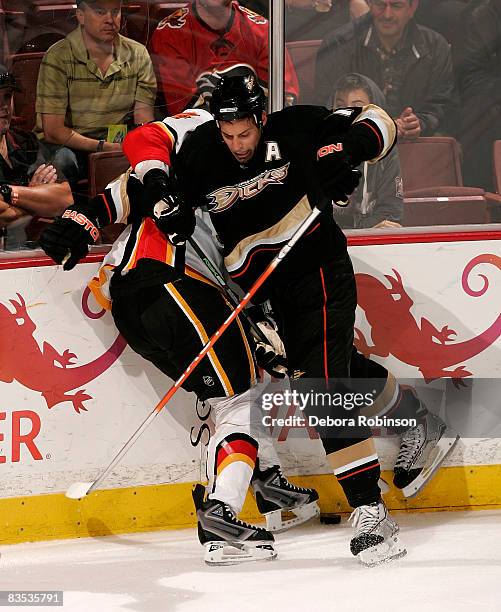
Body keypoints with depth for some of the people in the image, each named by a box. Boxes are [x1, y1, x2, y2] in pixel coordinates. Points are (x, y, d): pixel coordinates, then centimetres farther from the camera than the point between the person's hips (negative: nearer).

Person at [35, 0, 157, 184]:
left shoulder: (137, 55, 4)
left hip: (119, 146, 3)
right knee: (62, 159, -37)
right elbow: (53, 131, -14)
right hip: (70, 146, -3)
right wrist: (105, 147, -23)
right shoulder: (57, 57, -10)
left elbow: (144, 121, 0)